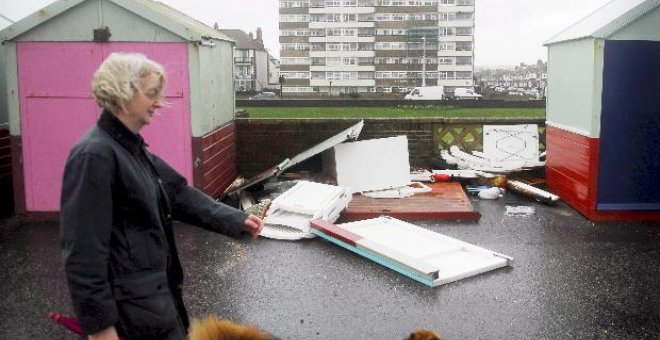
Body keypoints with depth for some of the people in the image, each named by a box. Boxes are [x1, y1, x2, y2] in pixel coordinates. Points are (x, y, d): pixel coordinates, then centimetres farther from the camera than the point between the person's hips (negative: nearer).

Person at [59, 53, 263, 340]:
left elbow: (177, 193, 9)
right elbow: (84, 249, -23)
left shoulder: (133, 148, 9)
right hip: (133, 305, -9)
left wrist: (235, 220, 1)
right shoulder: (95, 155, -21)